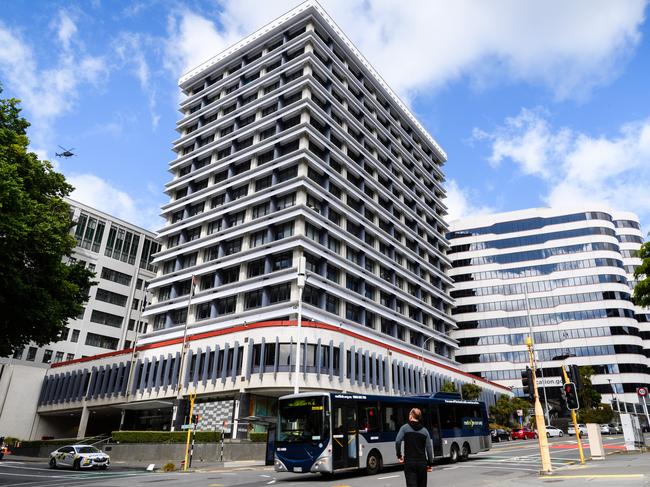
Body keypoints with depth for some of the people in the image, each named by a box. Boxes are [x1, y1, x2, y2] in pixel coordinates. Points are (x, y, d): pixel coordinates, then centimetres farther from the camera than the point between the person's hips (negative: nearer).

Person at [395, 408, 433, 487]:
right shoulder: (424, 430, 6)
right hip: (422, 462, 3)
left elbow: (398, 441, -15)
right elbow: (429, 447, 4)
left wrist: (399, 455, -4)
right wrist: (430, 463, 11)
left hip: (409, 462, -3)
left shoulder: (405, 428, -1)